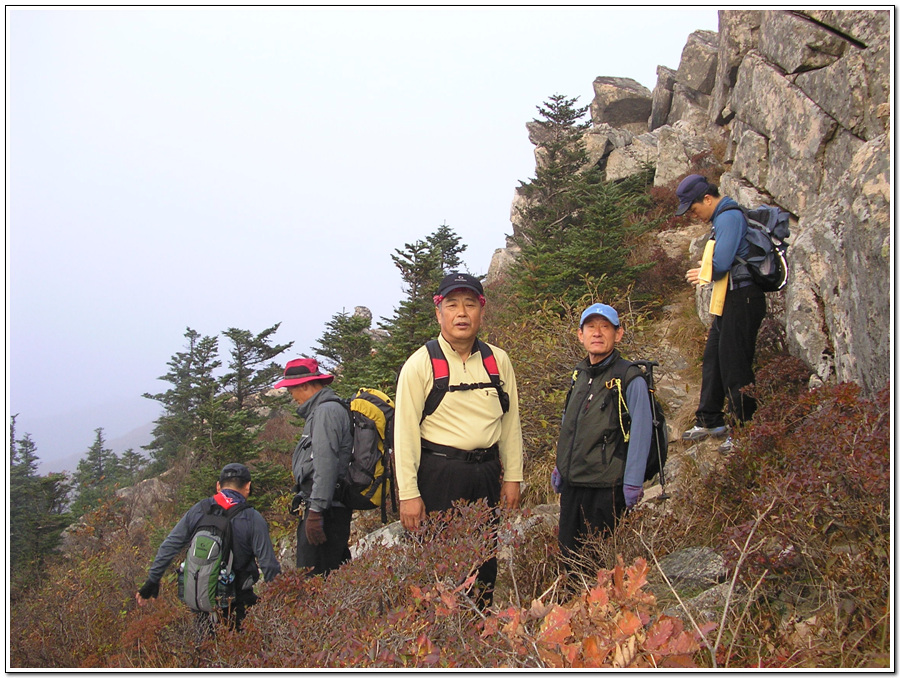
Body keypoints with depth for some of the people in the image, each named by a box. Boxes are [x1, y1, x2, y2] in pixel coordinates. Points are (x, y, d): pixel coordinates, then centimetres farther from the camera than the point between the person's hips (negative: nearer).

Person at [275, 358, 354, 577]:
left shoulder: (326, 411, -11)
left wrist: (315, 511, -23)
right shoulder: (320, 410, 21)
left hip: (324, 508, -11)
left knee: (312, 578, -12)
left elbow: (326, 464, -20)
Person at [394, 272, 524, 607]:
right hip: (438, 473, -4)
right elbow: (405, 431, -8)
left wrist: (512, 477, 9)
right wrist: (409, 494, -10)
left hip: (487, 472, 4)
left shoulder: (498, 361, 6)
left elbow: (510, 421, 11)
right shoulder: (420, 364, -6)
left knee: (486, 559, 14)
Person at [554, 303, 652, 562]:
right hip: (571, 485, 7)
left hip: (607, 488, -6)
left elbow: (640, 434, -13)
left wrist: (632, 487, -15)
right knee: (568, 553, 15)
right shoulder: (579, 374, 10)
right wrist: (559, 467, 19)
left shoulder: (630, 379, -11)